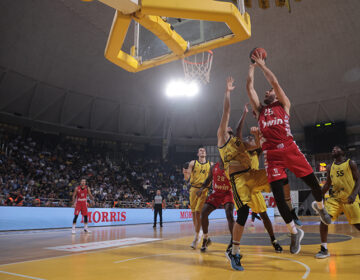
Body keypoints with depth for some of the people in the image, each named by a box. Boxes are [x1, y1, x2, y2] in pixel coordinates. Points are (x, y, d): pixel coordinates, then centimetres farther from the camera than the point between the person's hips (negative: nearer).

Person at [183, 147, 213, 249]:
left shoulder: (210, 164, 8)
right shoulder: (193, 163, 6)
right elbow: (187, 178, 1)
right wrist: (185, 174, -20)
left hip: (204, 190, -1)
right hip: (193, 189, 1)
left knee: (198, 213, -10)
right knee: (193, 213, 7)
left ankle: (196, 237, -2)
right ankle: (197, 233, 26)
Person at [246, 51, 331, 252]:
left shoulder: (284, 105, 16)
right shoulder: (260, 110, 23)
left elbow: (275, 81, 8)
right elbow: (250, 87, 20)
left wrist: (262, 64, 16)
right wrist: (252, 67, 27)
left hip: (289, 148, -2)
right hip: (271, 154, 2)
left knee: (313, 182, 3)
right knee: (278, 196, -4)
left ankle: (321, 207, 38)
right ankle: (295, 232, 12)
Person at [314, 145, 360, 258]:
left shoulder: (351, 163, -2)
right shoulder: (330, 167, 11)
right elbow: (327, 184, 15)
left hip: (350, 198, -3)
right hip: (335, 197, 3)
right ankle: (324, 249, -6)